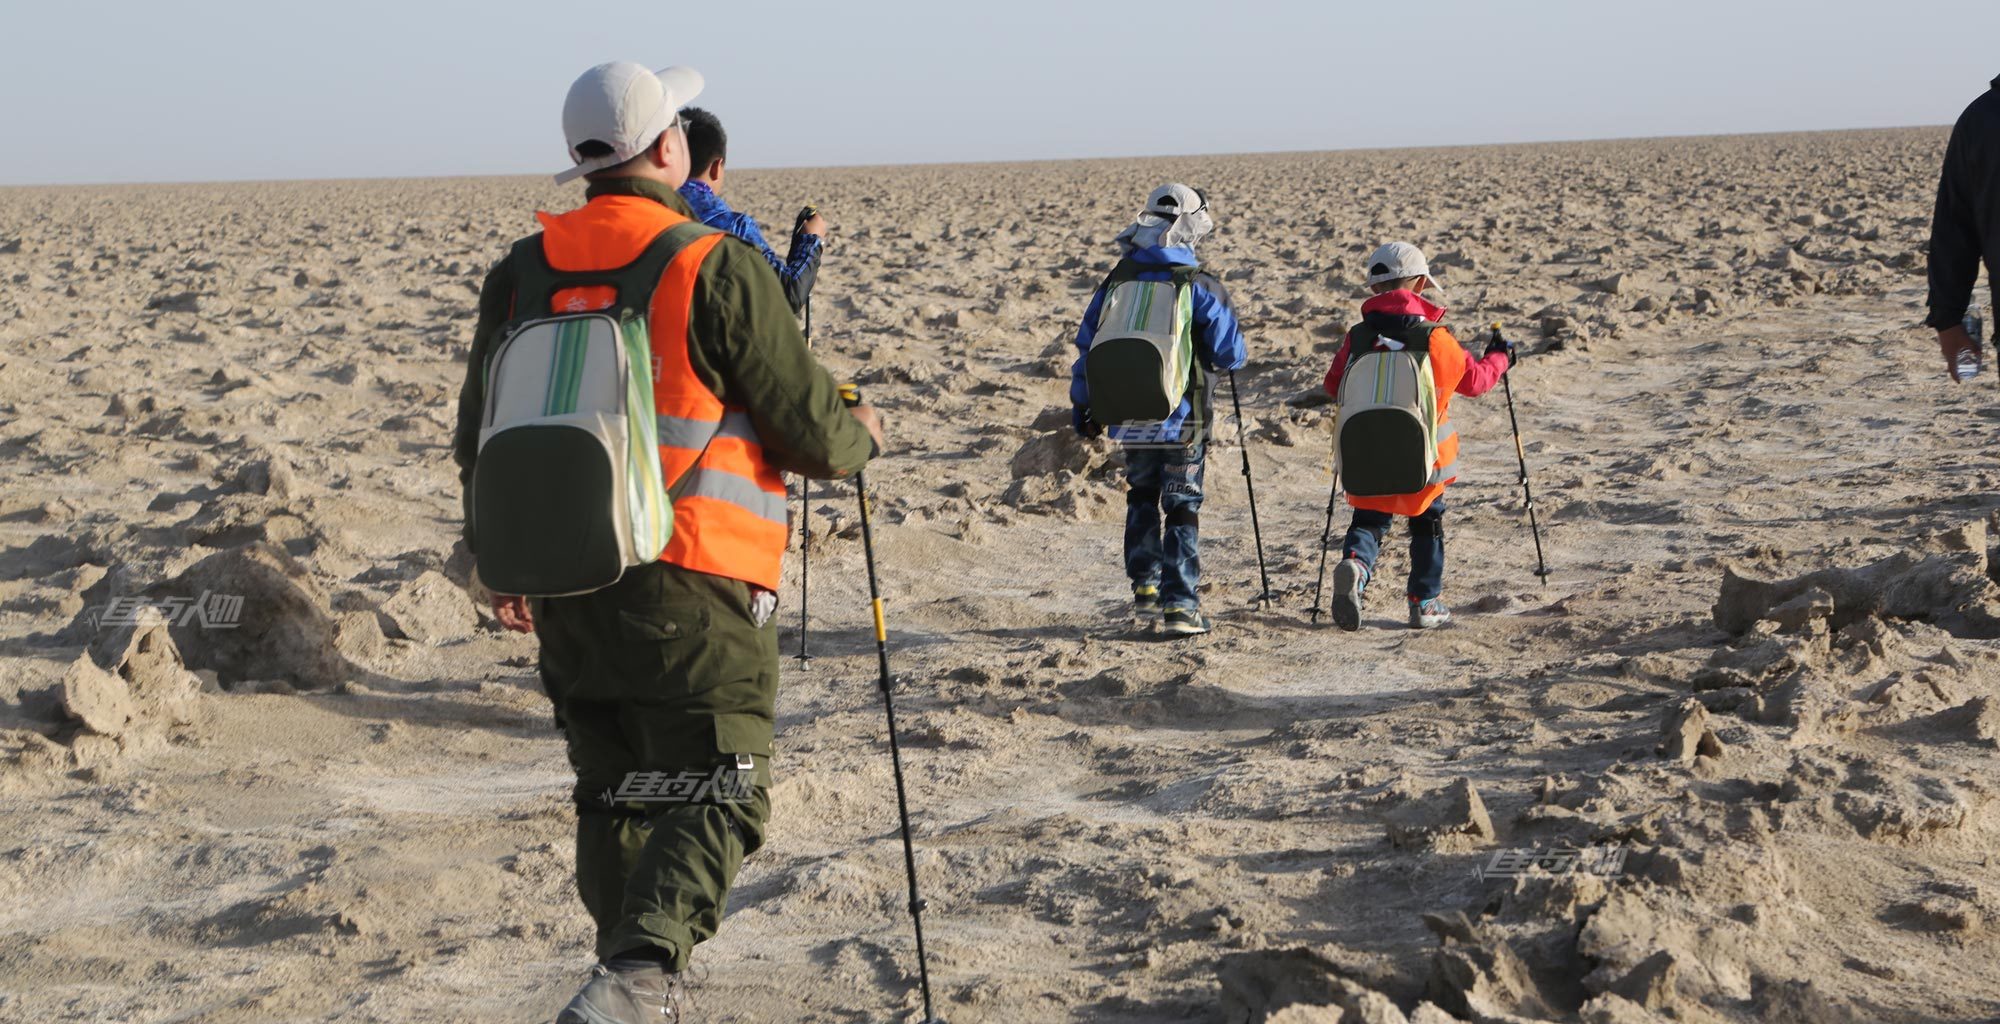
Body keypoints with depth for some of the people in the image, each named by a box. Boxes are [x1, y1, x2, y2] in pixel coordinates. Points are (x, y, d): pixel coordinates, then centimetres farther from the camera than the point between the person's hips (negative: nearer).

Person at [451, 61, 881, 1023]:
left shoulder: (519, 275, 7)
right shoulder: (718, 270, -10)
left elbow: (478, 444, 15)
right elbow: (810, 429, -6)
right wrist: (860, 436, 18)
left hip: (564, 587, 6)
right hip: (692, 590, -6)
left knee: (613, 798, 19)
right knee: (713, 799, -2)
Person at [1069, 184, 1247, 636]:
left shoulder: (1117, 281, 2)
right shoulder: (1200, 287, -11)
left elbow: (1088, 345, 7)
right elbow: (1231, 355, -8)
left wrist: (1083, 406, 17)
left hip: (1131, 417, 4)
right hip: (1183, 419, -4)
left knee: (1141, 498, 23)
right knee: (1182, 508, 4)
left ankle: (1145, 589, 23)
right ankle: (1179, 606, 0)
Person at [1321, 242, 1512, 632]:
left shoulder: (1357, 336, -4)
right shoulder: (1435, 336, -10)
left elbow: (1334, 386, 6)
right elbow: (1473, 379, 3)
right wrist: (1499, 358, 23)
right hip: (1423, 451, -1)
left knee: (1369, 518, 11)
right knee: (1428, 522, 17)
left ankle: (1355, 564, -22)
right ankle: (1425, 604, 20)